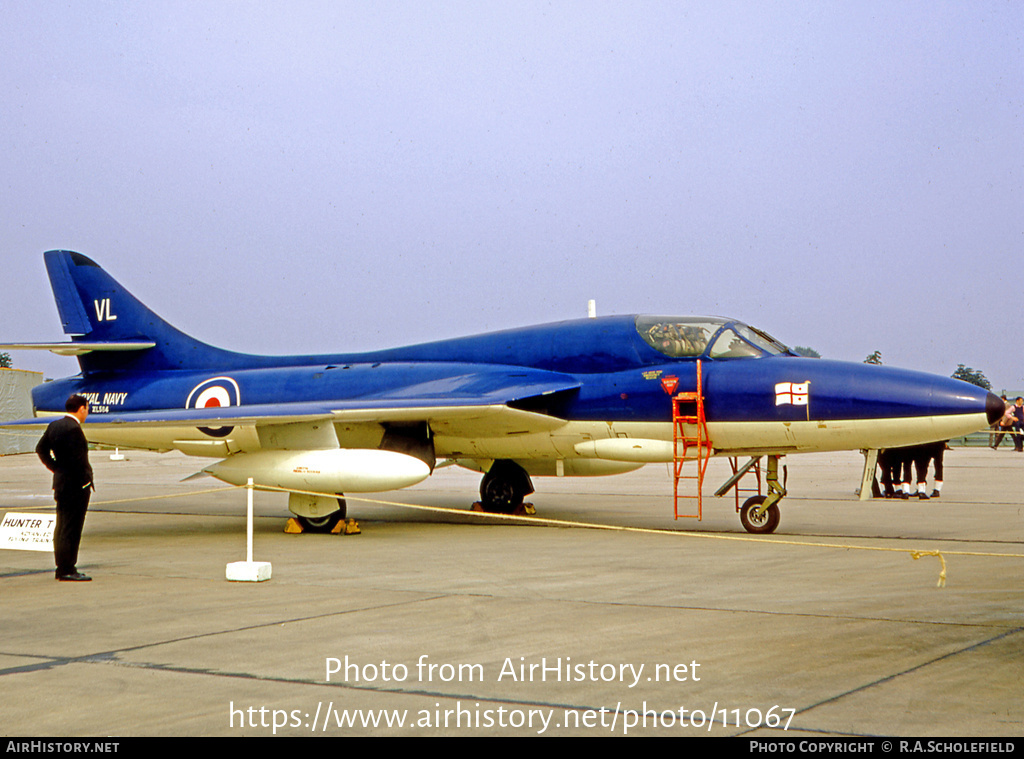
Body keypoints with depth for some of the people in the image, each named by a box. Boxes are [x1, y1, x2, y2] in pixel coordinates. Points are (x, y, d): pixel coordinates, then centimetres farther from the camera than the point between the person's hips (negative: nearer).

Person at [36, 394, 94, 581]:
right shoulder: (73, 428, -19)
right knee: (71, 529, -5)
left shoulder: (54, 425, 8)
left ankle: (62, 567, 20)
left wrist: (55, 468, 15)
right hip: (76, 486, -9)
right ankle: (67, 570, -2)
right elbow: (78, 459, -22)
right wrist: (87, 480, -12)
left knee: (62, 528, 14)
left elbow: (41, 449, 15)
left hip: (60, 482, 9)